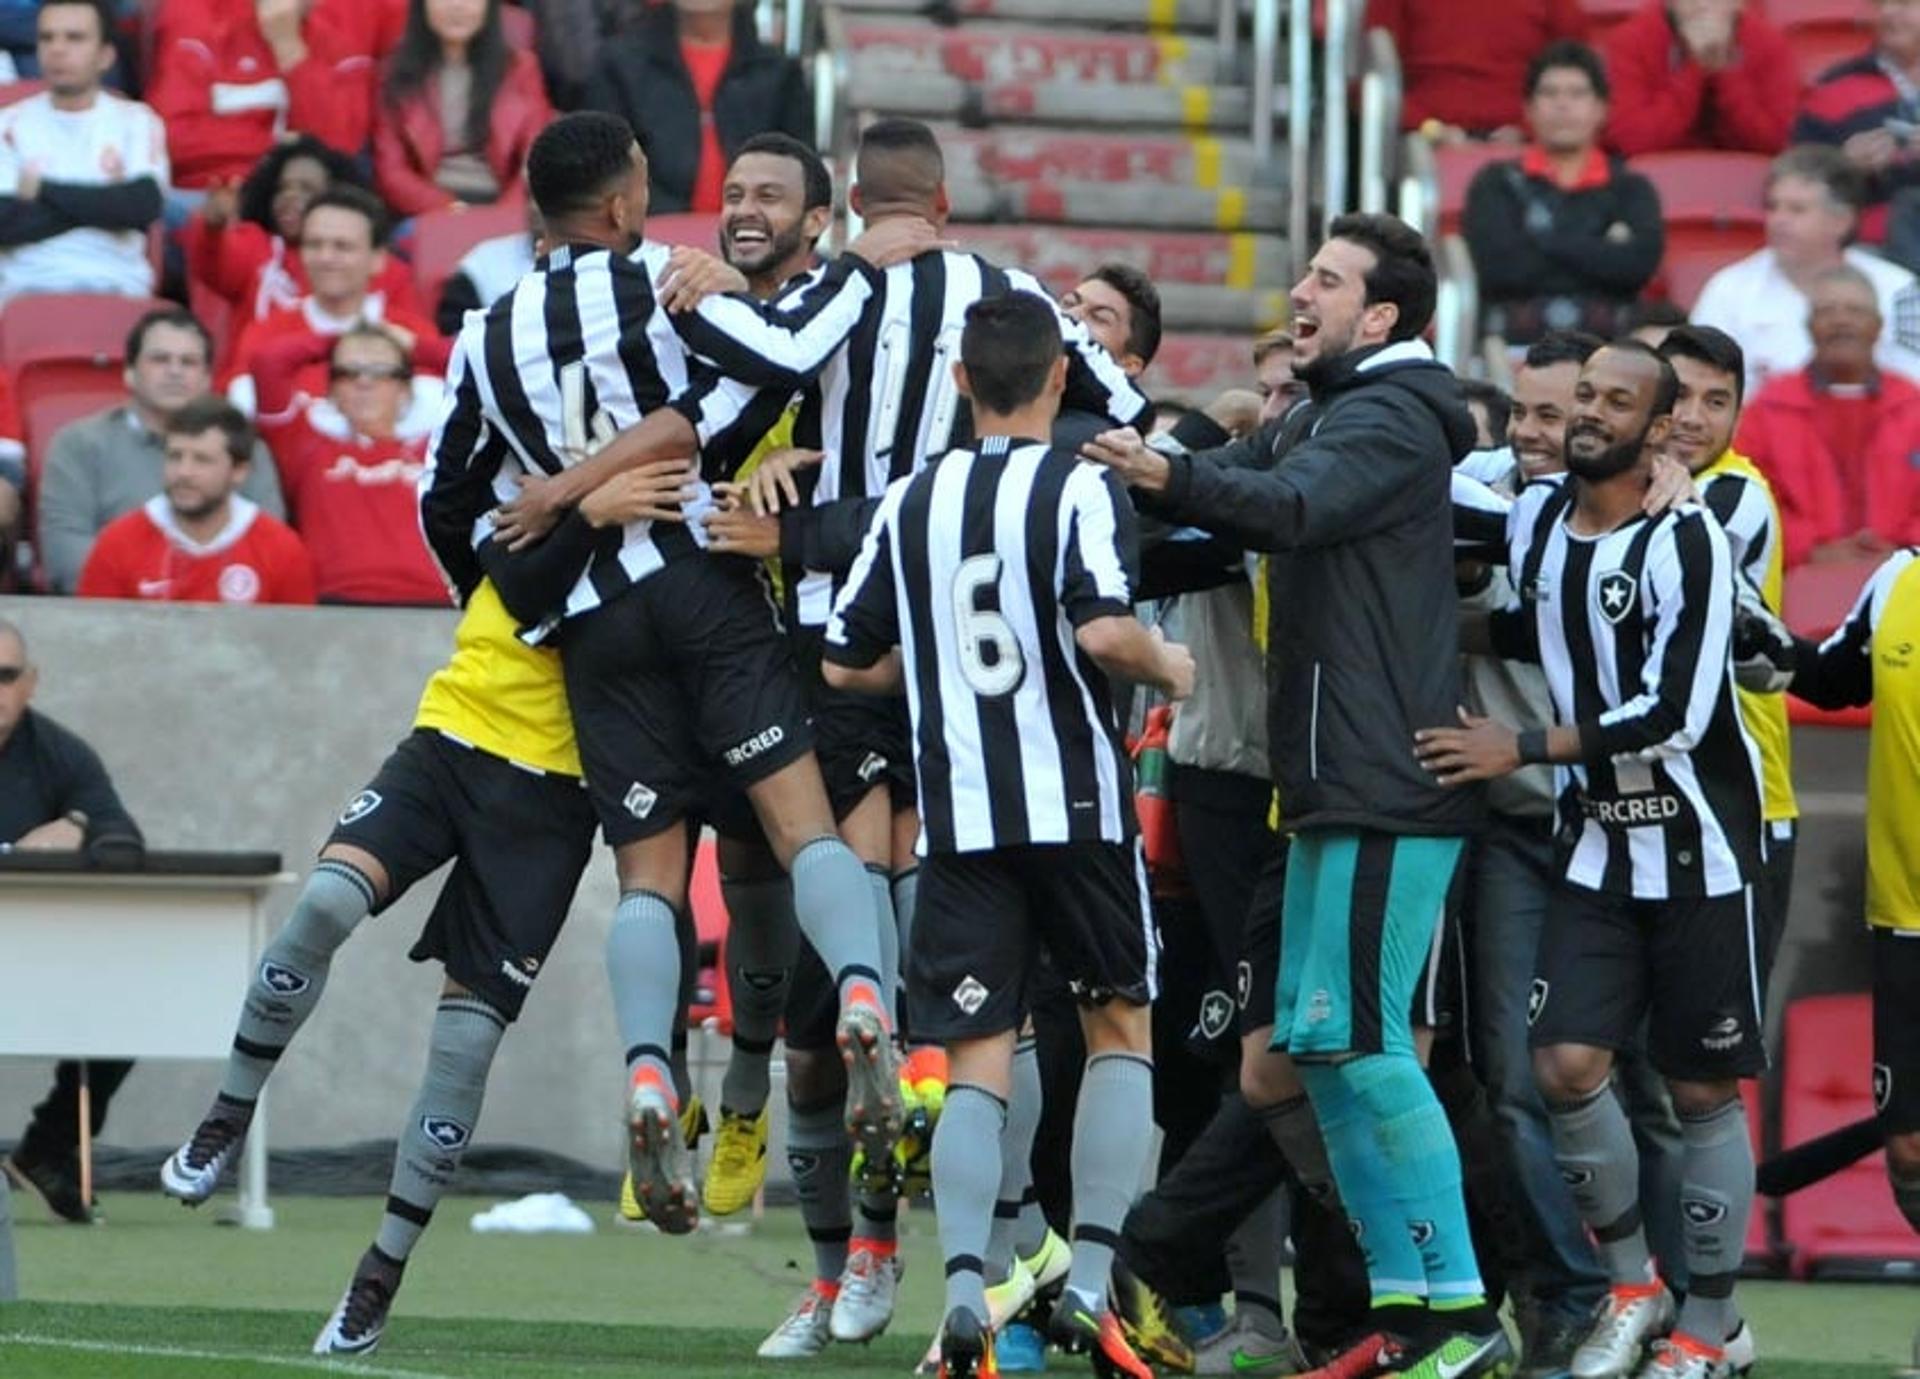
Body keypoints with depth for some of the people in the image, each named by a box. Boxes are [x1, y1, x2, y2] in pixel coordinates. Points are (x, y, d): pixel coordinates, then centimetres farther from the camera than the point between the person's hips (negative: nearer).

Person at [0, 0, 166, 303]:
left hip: (115, 287, 0)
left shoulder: (136, 121, 11)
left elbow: (144, 206, -6)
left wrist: (45, 189, -2)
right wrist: (103, 202, -4)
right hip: (27, 286, 0)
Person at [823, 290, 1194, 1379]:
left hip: (959, 811, 3)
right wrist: (1167, 667, 0)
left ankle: (965, 1284, -18)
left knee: (976, 1062, 3)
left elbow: (847, 666, 11)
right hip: (1076, 804, -3)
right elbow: (1103, 630, -21)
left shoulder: (911, 503, 8)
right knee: (1123, 1022, 14)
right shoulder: (1080, 488, -6)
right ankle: (1091, 1282, 2)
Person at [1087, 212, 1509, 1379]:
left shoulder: (1388, 418, -10)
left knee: (1357, 1039, -14)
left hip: (1386, 789, -11)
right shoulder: (1351, 415, 23)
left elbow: (1295, 508, -28)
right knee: (1314, 1042, 10)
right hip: (1339, 790, 11)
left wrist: (1171, 480, -44)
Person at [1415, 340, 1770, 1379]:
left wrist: (1524, 748, -19)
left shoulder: (1686, 541, -16)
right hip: (1597, 846, 5)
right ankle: (1631, 1284, 11)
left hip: (1700, 851, -5)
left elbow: (1674, 712, -21)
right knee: (1567, 1065, -8)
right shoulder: (1532, 519, 5)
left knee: (1703, 1093, 2)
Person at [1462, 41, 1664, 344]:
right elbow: (1497, 267, -3)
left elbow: (1641, 262, -2)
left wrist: (1545, 242, 0)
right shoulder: (1496, 185, 15)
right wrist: (1601, 253, 2)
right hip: (1514, 342, -1)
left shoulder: (1630, 188, 18)